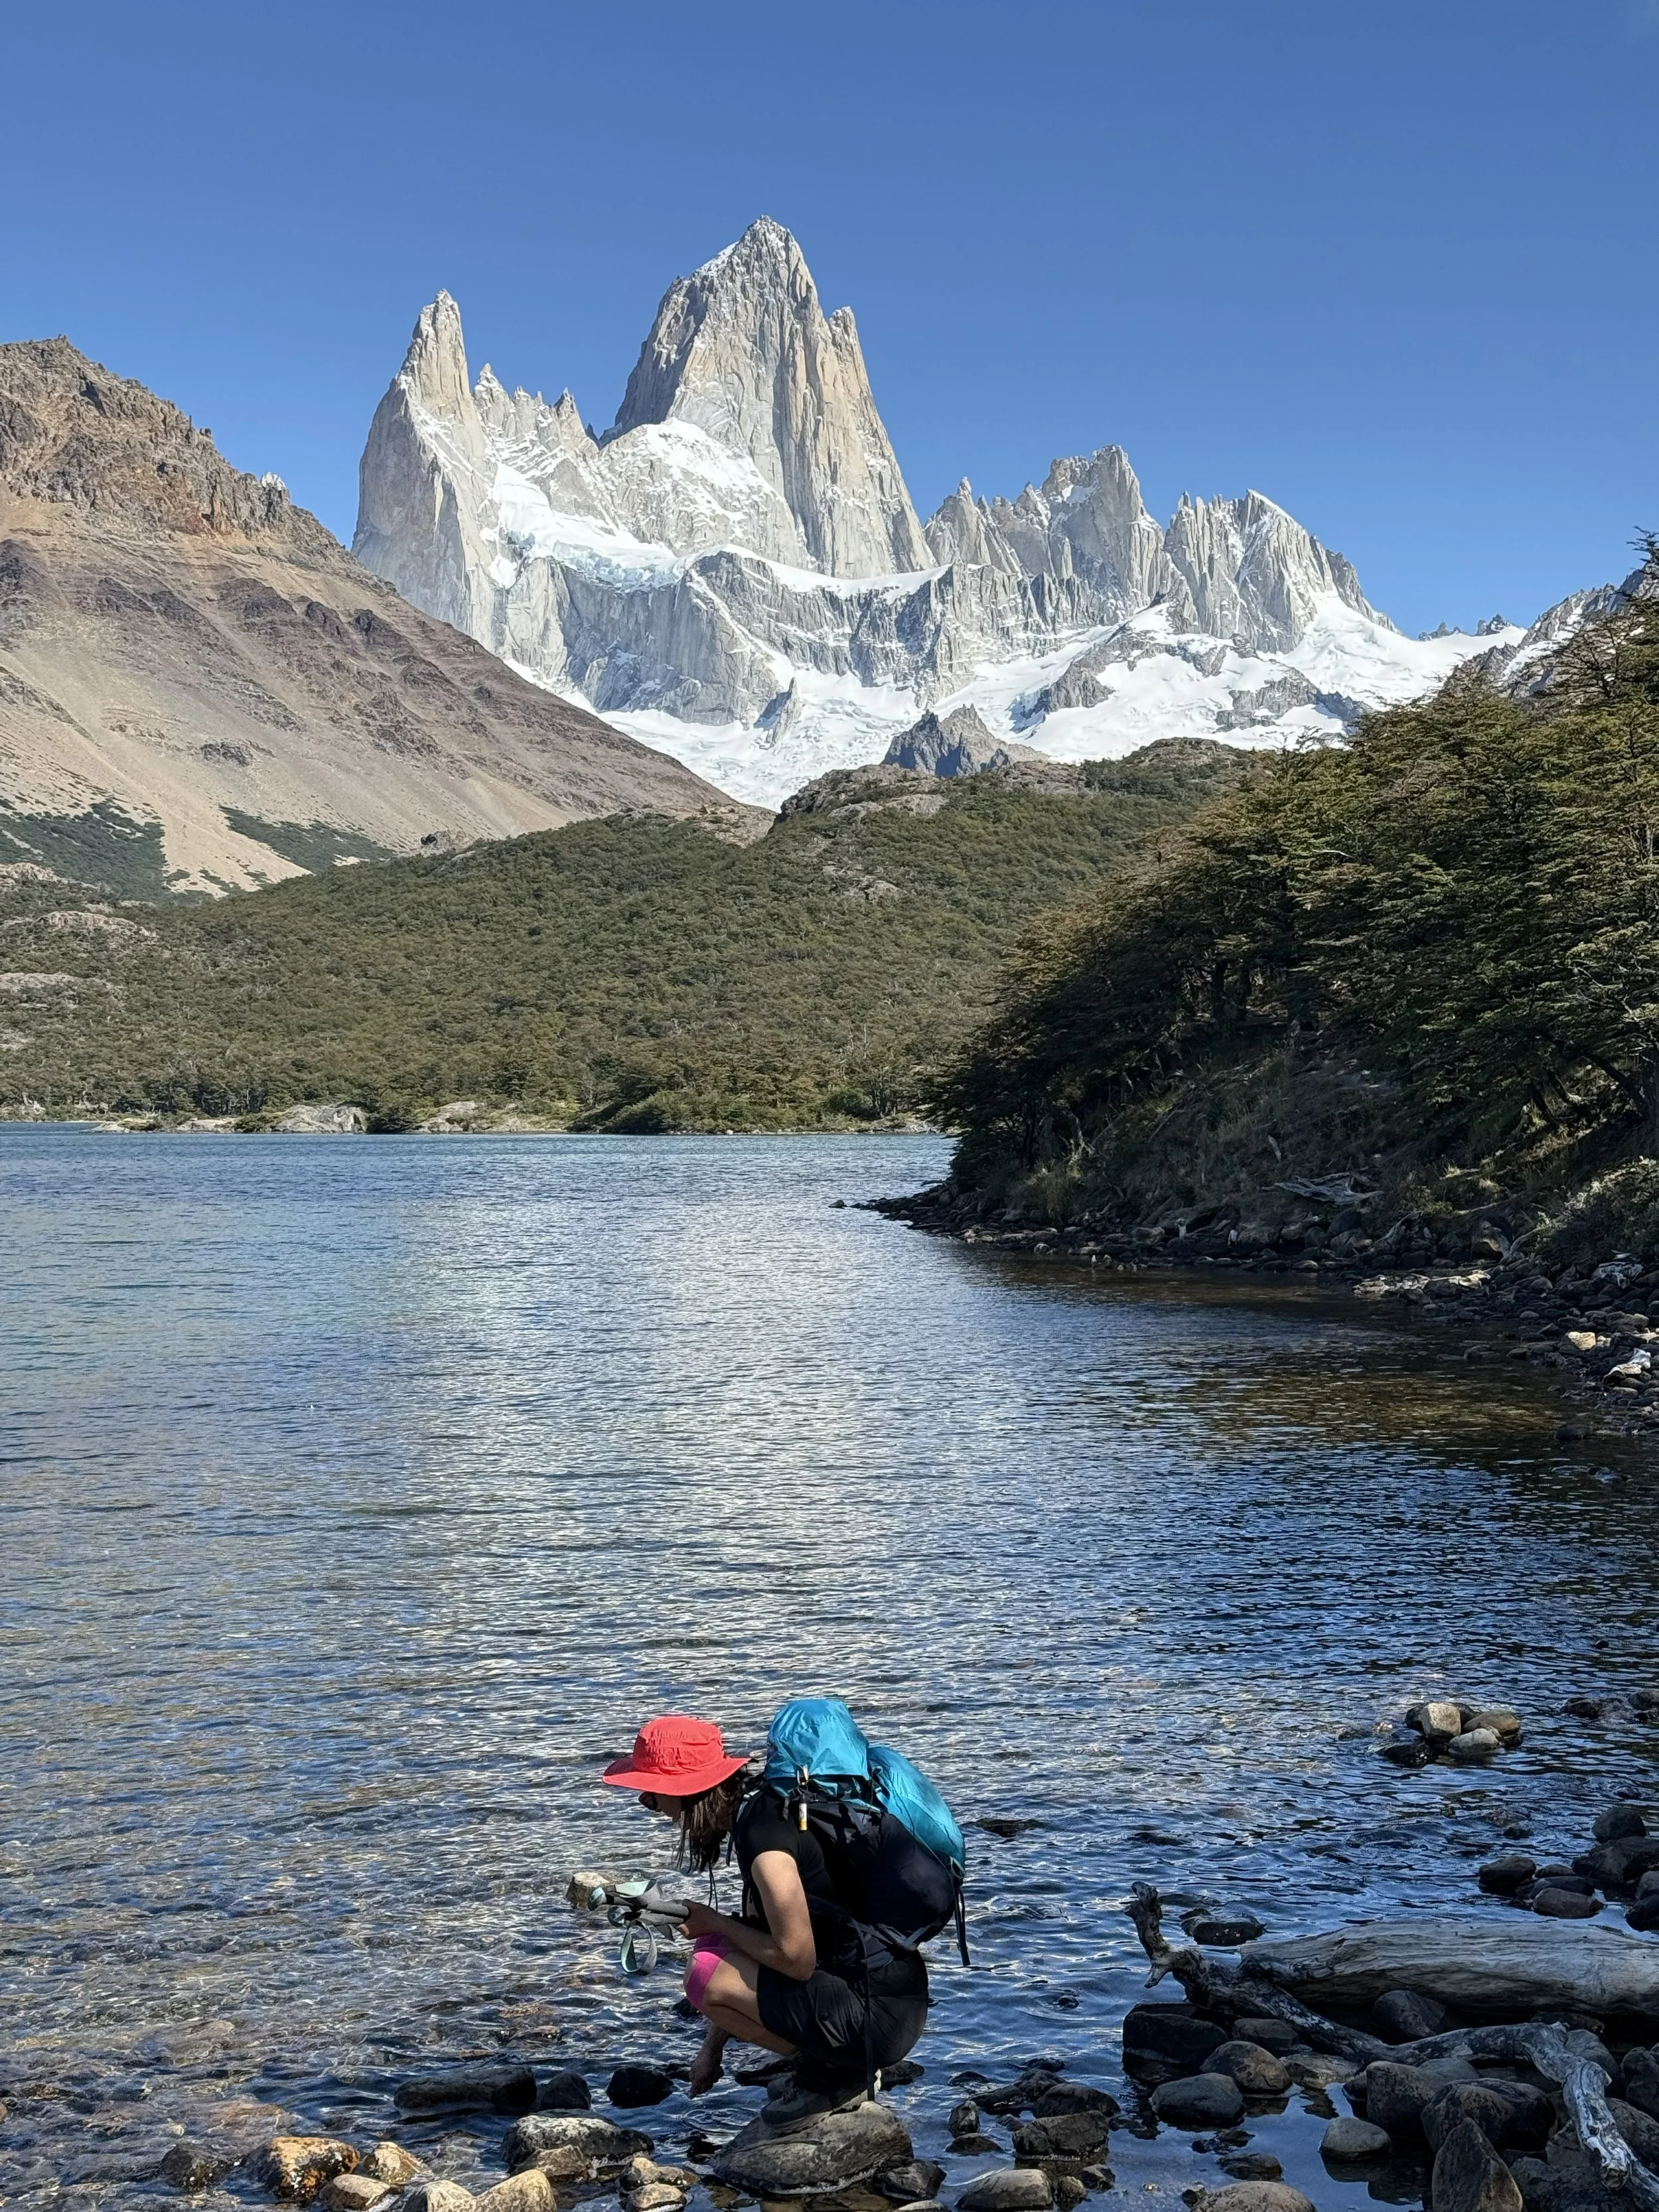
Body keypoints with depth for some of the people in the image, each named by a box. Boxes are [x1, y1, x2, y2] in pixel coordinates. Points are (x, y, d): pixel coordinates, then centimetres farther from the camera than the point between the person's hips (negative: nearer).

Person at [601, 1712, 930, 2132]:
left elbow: (795, 1959, -20)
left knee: (705, 1974, -15)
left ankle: (832, 2073, -1)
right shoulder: (757, 1816, 9)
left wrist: (714, 1923, -5)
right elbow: (759, 1945, 17)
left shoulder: (765, 1838, -20)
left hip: (877, 2015, -10)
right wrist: (713, 2046, 19)